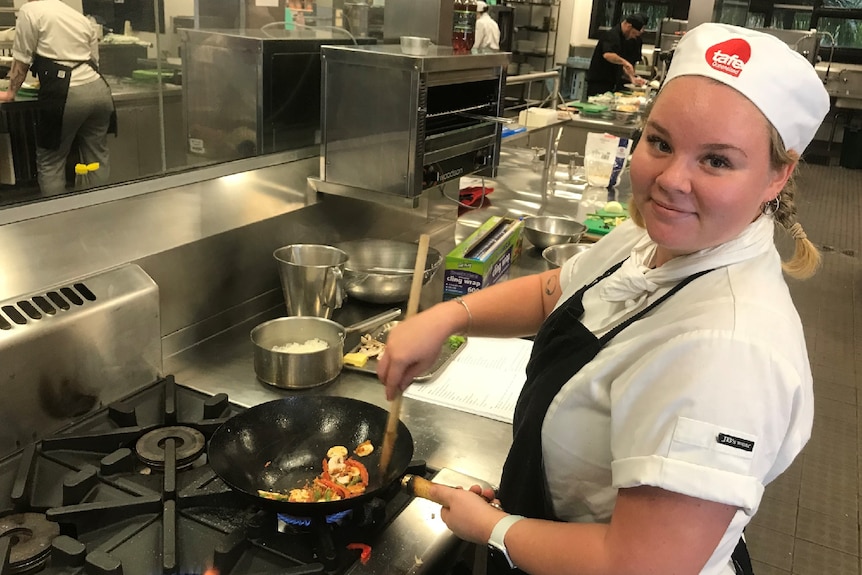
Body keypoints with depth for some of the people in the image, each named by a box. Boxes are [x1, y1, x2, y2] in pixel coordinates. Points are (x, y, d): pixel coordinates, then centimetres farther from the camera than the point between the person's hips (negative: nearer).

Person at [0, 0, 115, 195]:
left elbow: (21, 60, 5)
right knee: (97, 158, 14)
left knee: (50, 162, 8)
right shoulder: (80, 17, 21)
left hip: (66, 96, -6)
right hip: (99, 90, 6)